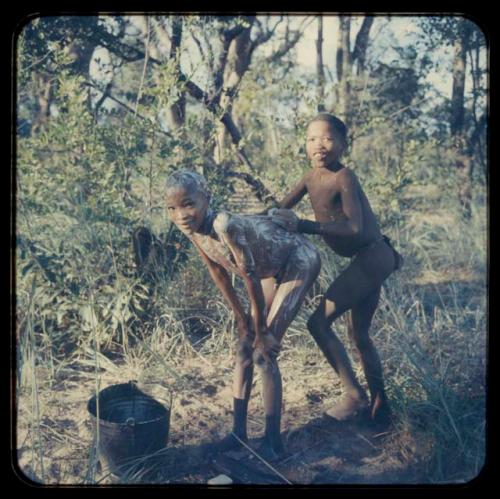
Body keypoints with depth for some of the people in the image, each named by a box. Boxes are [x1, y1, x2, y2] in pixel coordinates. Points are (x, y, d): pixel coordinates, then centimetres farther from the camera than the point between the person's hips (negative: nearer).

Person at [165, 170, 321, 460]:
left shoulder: (226, 226, -38)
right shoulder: (191, 228, -15)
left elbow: (251, 278, -30)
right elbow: (219, 273, -2)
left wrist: (261, 331, -18)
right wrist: (241, 317, 4)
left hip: (300, 262, -8)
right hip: (271, 269, 8)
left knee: (264, 353, -10)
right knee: (244, 348, 8)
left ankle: (273, 442, 5)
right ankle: (239, 431, 21)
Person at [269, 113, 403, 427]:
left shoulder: (344, 177, -18)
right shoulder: (312, 177, 7)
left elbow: (354, 228, -29)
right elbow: (281, 210, 13)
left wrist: (304, 226, -35)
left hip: (373, 257, -9)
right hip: (368, 262, 9)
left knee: (319, 322, -13)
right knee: (359, 335, 18)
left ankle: (355, 394, -1)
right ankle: (379, 404, 32)